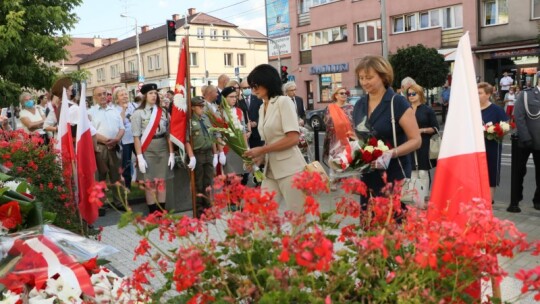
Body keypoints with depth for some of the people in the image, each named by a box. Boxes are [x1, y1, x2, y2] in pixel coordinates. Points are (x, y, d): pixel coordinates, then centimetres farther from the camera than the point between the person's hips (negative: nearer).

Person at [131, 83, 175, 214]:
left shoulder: (163, 112, 6)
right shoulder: (138, 113, -3)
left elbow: (169, 134, 6)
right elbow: (136, 137, -6)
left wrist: (171, 153, 2)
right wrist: (140, 157, -12)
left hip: (163, 149, 3)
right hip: (147, 151, -3)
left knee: (161, 182, 8)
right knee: (149, 183, 2)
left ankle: (162, 212, 17)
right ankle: (152, 213, 11)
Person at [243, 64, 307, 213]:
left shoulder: (283, 101, -7)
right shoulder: (262, 108, 13)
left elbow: (293, 138, -16)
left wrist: (261, 150, -13)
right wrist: (259, 158, -3)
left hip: (290, 168, -7)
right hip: (271, 170, 7)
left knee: (297, 216, 2)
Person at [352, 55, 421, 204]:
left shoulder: (397, 103, -9)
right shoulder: (359, 105, 9)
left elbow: (416, 140, -10)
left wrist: (392, 153, -25)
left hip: (394, 177, -5)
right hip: (367, 177, 6)